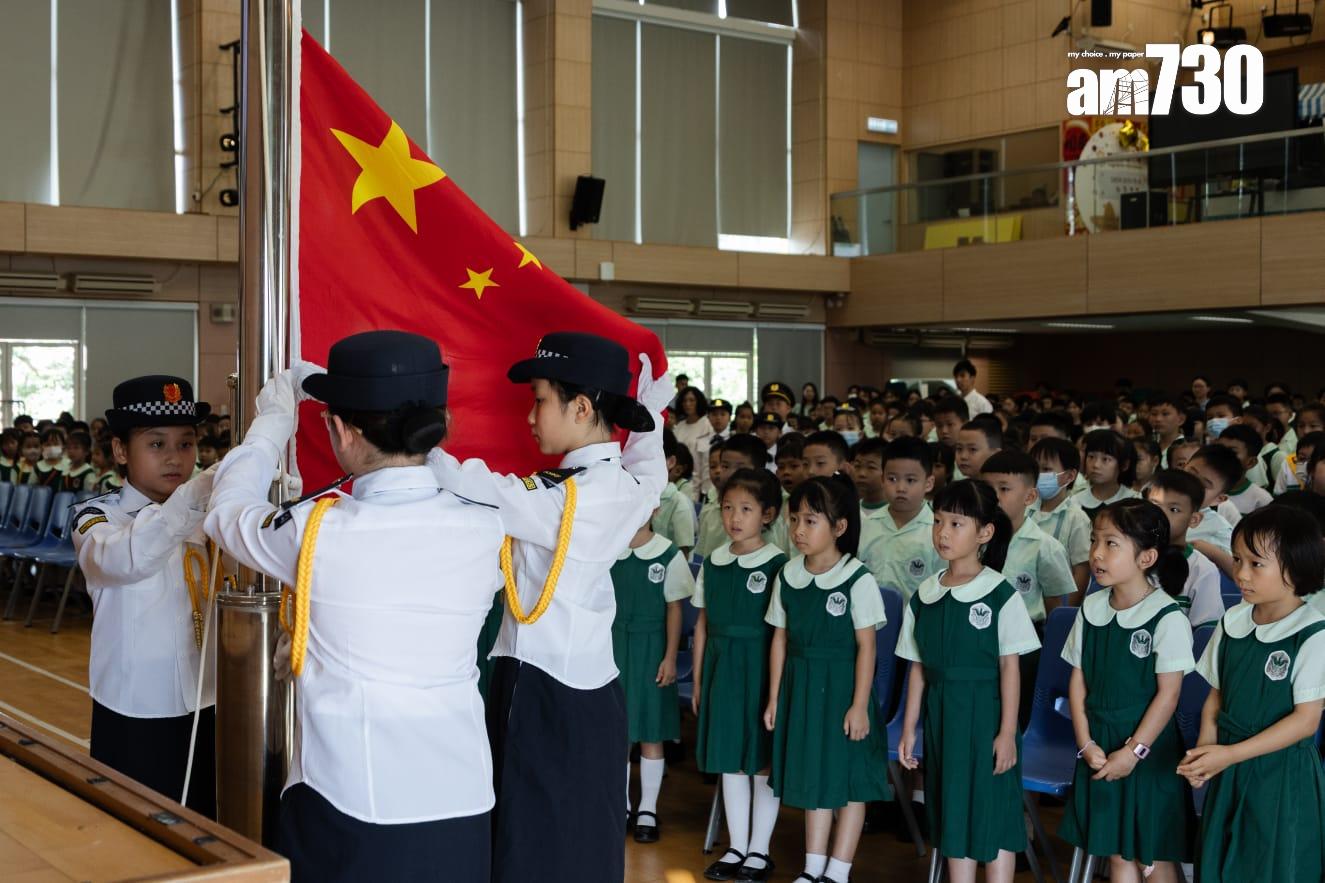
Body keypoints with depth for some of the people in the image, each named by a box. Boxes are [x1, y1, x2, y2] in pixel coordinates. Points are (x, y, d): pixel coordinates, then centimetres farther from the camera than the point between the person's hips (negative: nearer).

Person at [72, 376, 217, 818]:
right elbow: (127, 559, -31)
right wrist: (196, 492, -42)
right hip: (133, 712, -3)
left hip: (204, 705, 4)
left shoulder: (208, 515, 5)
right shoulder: (97, 516, -8)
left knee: (203, 825, 14)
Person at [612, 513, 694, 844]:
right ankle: (620, 806, 22)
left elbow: (674, 609, -3)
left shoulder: (669, 554, -7)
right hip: (612, 645, 2)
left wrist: (670, 658, -5)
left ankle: (647, 810, 17)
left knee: (650, 731, 5)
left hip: (650, 648, -2)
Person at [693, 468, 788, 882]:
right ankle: (736, 846, 22)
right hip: (720, 668, 5)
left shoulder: (777, 565, -9)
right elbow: (703, 624, 11)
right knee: (729, 759, 11)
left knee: (764, 759, 5)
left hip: (760, 668, -5)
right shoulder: (713, 562, 6)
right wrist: (698, 680, 12)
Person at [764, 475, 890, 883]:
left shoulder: (857, 580, -13)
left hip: (842, 687, -5)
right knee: (812, 777, 14)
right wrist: (774, 698, 7)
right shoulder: (788, 577, 1)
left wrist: (860, 705, -13)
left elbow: (866, 646, -12)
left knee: (848, 781, 5)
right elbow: (780, 639, 6)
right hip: (801, 687, 5)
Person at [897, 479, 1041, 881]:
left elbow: (1010, 667, -9)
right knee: (952, 813, 12)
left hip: (984, 713, -5)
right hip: (941, 716, 5)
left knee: (994, 815, 2)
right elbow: (918, 667, 8)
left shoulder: (1000, 595, -9)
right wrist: (909, 728, 8)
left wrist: (1008, 732, -11)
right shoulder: (924, 596, 5)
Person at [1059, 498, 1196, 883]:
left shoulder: (1168, 618, -15)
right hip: (1100, 748, 5)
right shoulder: (1091, 610, 1)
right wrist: (1086, 744, -3)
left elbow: (1168, 693, -14)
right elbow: (1078, 680, 5)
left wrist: (1134, 751, -14)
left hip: (1150, 750, -5)